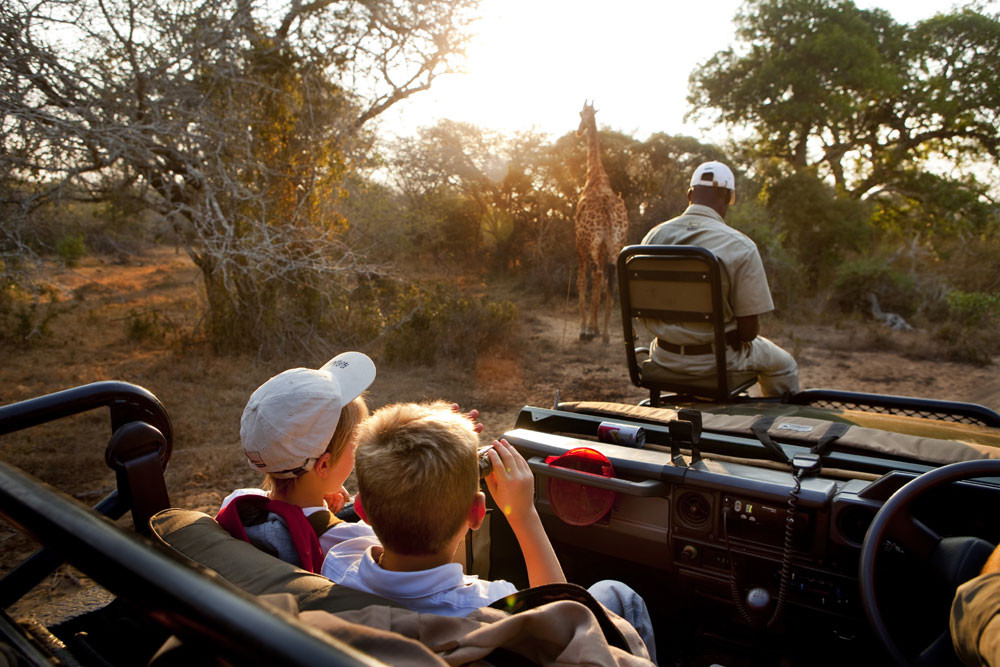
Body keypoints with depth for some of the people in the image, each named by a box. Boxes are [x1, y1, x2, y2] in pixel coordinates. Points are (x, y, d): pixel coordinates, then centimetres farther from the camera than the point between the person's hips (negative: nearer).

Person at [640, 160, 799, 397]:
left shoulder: (654, 236, -5)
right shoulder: (741, 247, -19)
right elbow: (749, 330, -17)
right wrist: (737, 336, 6)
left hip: (663, 357, 5)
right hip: (715, 359, -5)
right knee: (783, 365, 26)